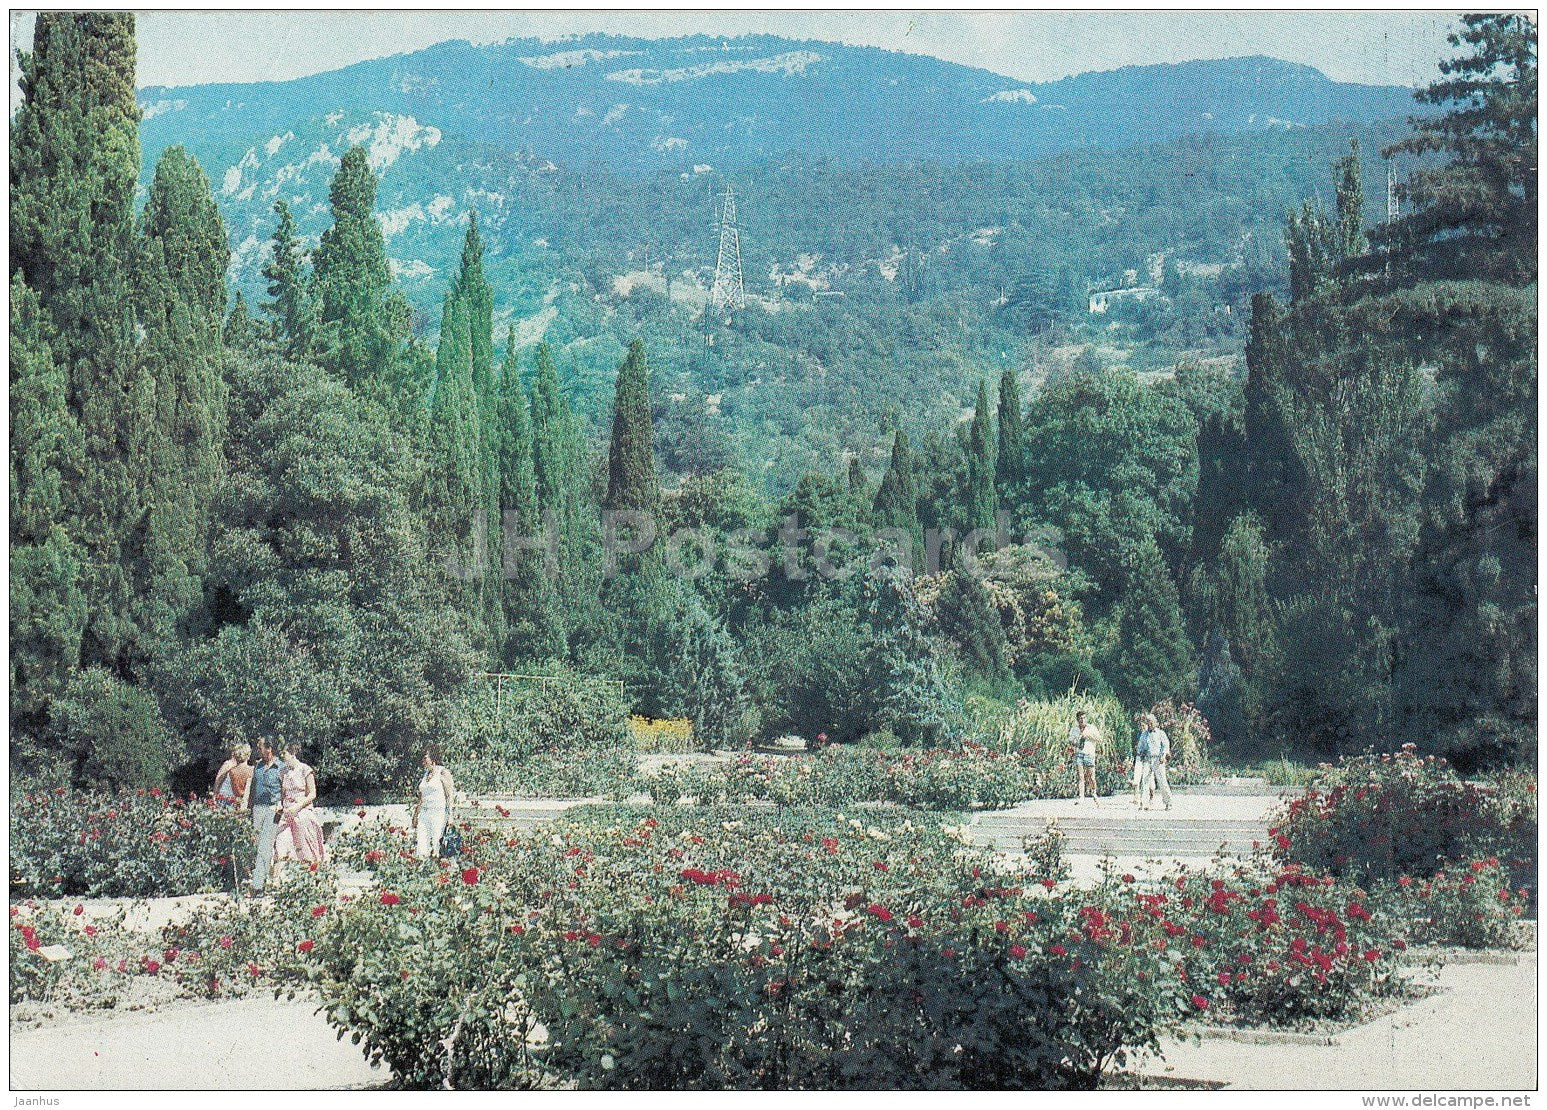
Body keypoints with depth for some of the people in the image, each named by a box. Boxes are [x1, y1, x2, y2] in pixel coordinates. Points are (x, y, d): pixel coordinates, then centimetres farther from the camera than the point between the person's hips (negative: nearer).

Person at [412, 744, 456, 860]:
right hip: (424, 813, 7)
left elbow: (450, 796, -7)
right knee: (422, 850, -1)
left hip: (439, 812, -7)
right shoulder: (425, 775, 17)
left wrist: (450, 816, -15)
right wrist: (416, 820, 18)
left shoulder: (443, 773, -3)